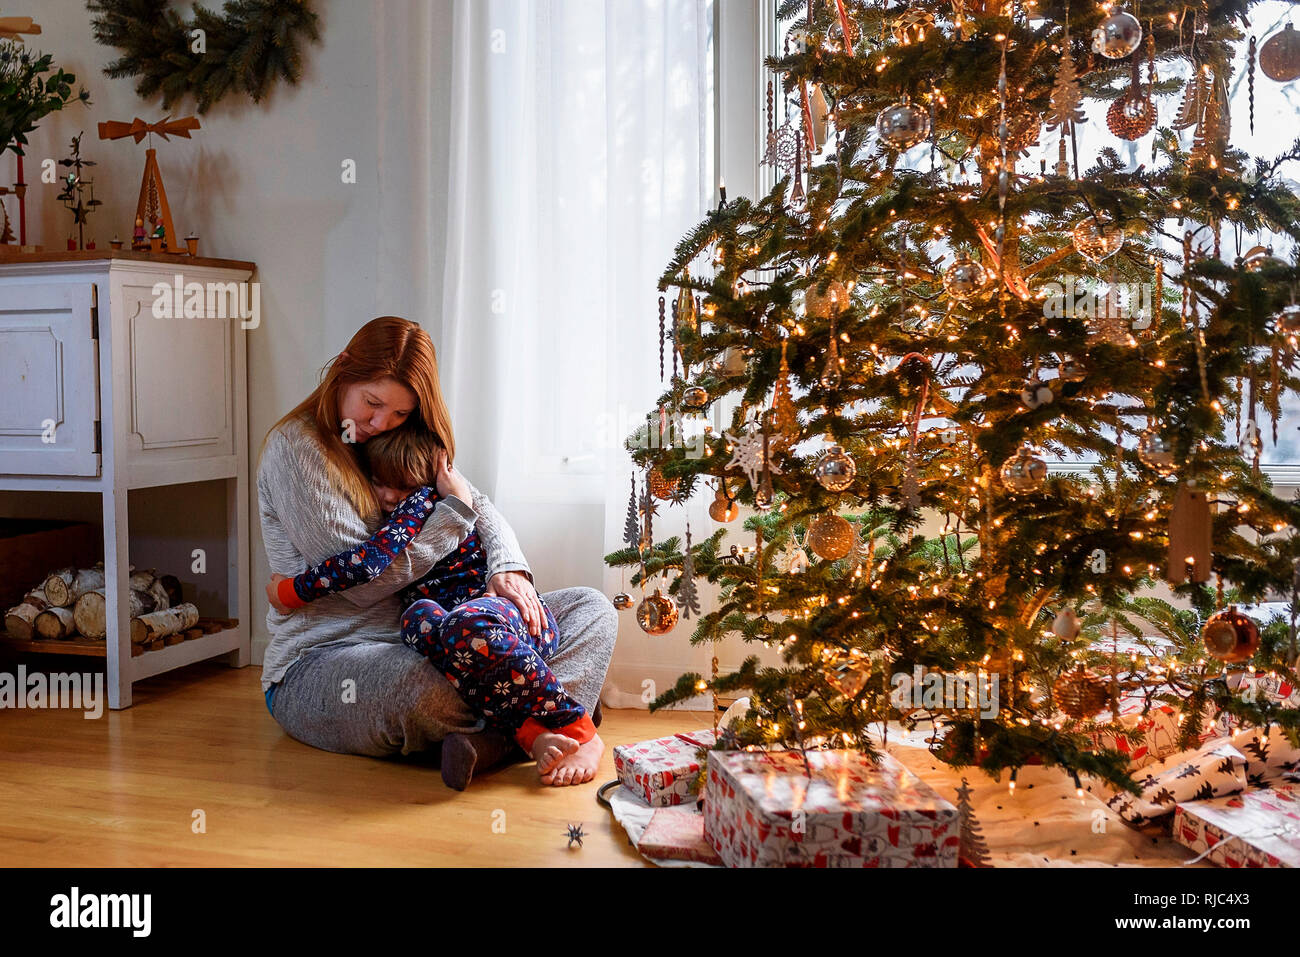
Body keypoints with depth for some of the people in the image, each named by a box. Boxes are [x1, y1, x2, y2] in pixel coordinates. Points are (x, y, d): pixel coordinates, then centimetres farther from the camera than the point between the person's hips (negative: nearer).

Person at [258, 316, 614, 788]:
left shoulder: (401, 444, 14)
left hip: (419, 644, 8)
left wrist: (508, 568, -10)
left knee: (590, 608, -2)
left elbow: (483, 509, 13)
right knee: (418, 685, -45)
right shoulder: (295, 447, -10)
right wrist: (455, 507, -10)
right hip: (319, 665, -8)